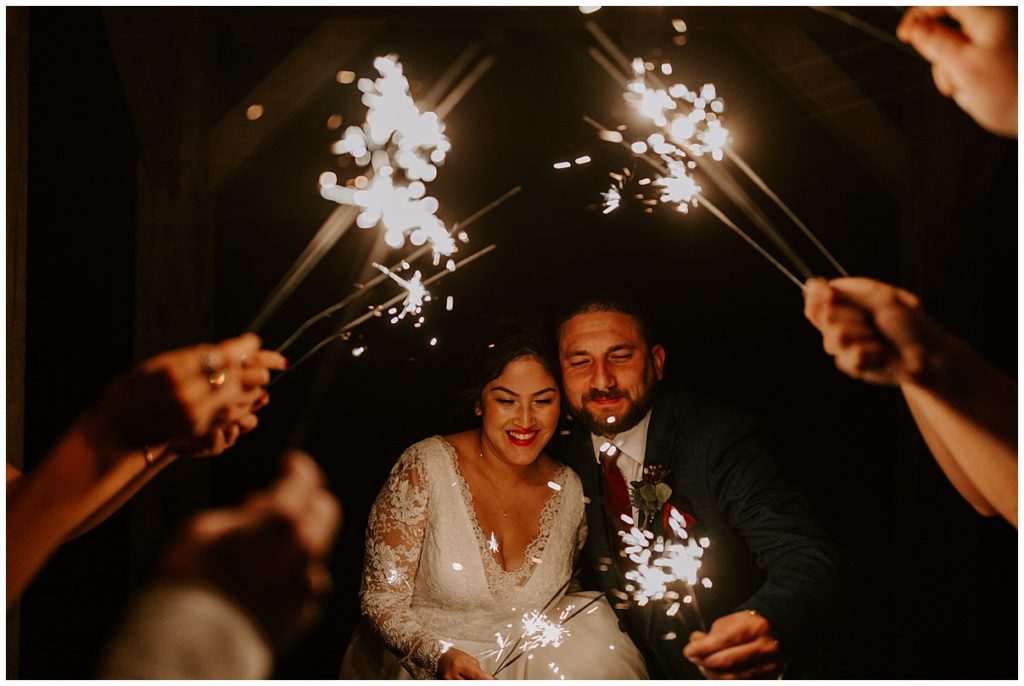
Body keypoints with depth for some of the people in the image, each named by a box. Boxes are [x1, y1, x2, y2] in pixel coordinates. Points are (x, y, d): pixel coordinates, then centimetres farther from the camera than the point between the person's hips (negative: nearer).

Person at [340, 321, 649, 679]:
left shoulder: (569, 489, -1)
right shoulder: (426, 468, -13)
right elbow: (381, 598, -11)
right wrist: (440, 657, -27)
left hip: (524, 664, 3)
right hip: (424, 669, -2)